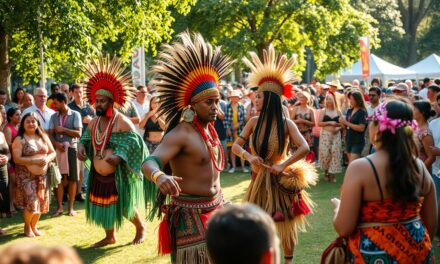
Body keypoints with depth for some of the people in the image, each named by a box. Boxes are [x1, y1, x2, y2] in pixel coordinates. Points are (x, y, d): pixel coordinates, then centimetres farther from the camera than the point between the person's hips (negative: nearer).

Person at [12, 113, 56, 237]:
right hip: (26, 176, -5)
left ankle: (34, 226, 28)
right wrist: (35, 161, -23)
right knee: (31, 203, -11)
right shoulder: (19, 139, -8)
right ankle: (27, 226, 15)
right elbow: (16, 159, -16)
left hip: (42, 175, 5)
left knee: (41, 202, 7)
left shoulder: (43, 137, 8)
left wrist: (47, 159, -12)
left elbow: (53, 152, 10)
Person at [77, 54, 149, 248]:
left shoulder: (122, 122, -18)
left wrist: (119, 156, -37)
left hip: (118, 175, -7)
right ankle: (109, 237, 32)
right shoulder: (94, 122, 5)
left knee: (125, 207, 3)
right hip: (98, 175, 7)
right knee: (103, 206, 13)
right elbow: (86, 138, 18)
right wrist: (81, 146, -5)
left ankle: (141, 228, 30)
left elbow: (134, 143, -23)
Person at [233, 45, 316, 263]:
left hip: (281, 180, -3)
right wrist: (248, 156, -26)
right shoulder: (253, 122, -5)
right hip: (259, 180, 3)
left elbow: (304, 148, -20)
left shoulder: (286, 124, -13)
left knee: (286, 225, 10)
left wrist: (283, 165, -24)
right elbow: (235, 146, -6)